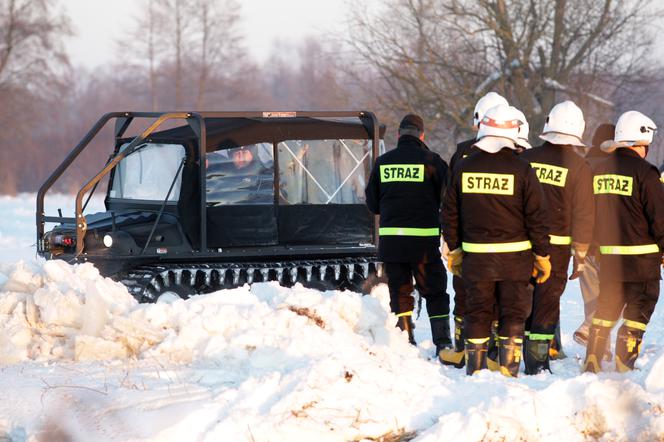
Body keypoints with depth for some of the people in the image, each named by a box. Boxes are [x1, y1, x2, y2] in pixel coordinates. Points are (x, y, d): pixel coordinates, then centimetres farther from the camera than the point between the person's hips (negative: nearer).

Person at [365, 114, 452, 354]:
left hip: (390, 237, 2)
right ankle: (442, 342, -2)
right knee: (434, 293, 6)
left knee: (399, 292, 11)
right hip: (423, 239, -2)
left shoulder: (383, 162, 4)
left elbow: (372, 203, 11)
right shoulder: (431, 161, -5)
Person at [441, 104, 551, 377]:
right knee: (513, 315, 5)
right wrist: (542, 256, 2)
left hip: (476, 255, 2)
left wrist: (454, 251, 18)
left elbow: (450, 214, 8)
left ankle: (474, 372, 13)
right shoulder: (521, 169, -8)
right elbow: (536, 217, -6)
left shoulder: (465, 168, 1)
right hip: (514, 256, -2)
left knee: (477, 314, 10)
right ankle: (508, 372, 2)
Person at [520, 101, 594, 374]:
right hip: (557, 245, -2)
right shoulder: (578, 167, -7)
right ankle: (537, 361, 4)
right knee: (547, 301, 4)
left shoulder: (526, 159, 0)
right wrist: (580, 254, 2)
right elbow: (583, 215, -6)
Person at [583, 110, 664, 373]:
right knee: (638, 312, 2)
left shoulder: (600, 170, 7)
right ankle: (624, 367, -1)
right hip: (642, 257, -6)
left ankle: (592, 364, 14)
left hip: (608, 257, 6)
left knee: (605, 310, 16)